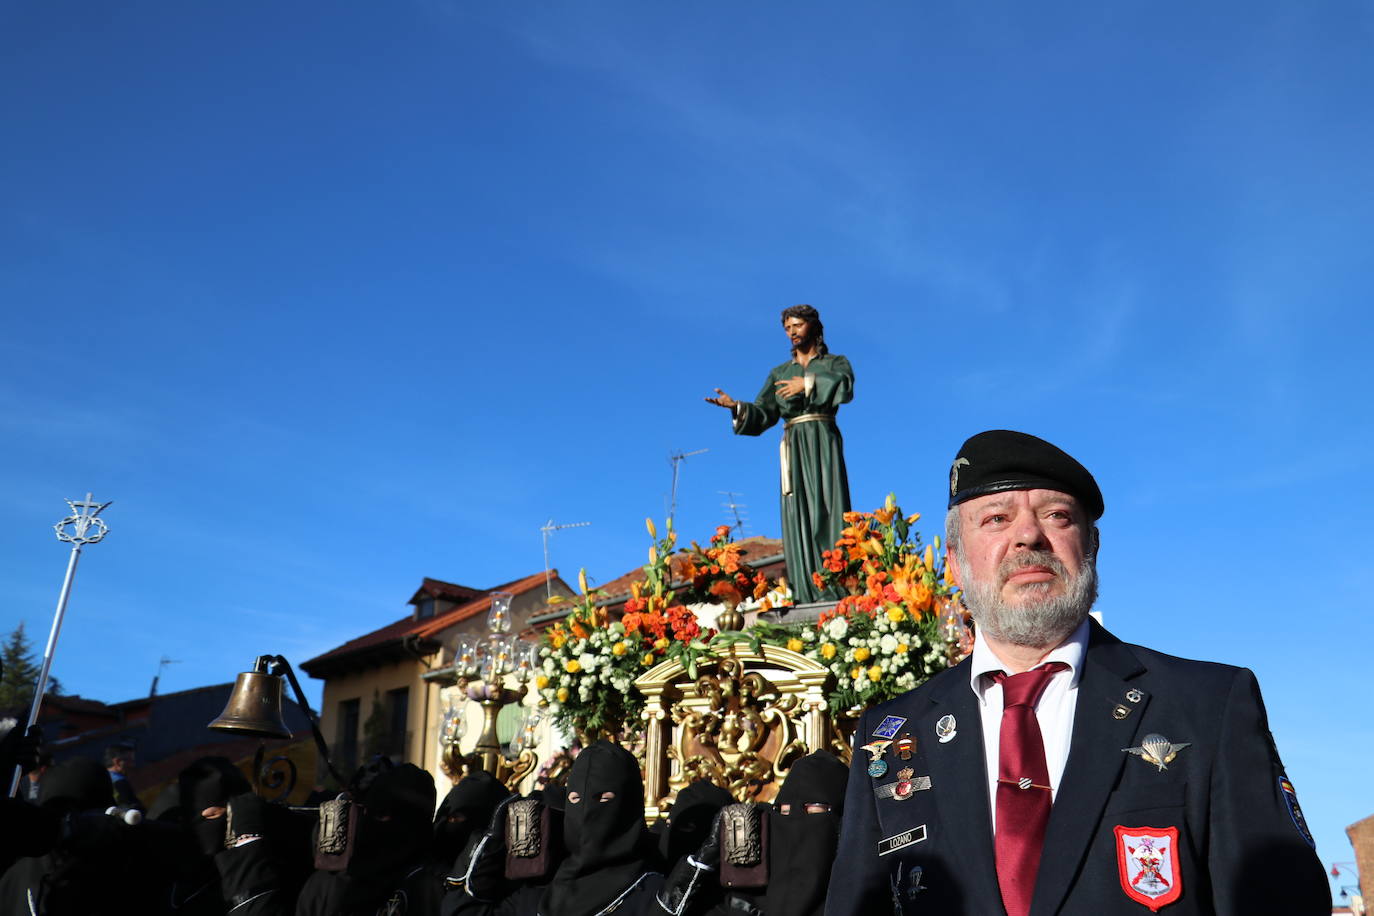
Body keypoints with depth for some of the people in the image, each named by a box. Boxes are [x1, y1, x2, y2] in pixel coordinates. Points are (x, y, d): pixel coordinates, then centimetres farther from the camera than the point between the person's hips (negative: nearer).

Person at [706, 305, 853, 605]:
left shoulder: (835, 363, 13)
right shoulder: (779, 373, 21)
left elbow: (846, 387, -11)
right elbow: (762, 415, 11)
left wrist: (809, 383, -19)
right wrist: (736, 406, -6)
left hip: (823, 443, -3)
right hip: (793, 448, 3)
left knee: (828, 510, -14)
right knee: (798, 516, -6)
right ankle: (806, 594, -11)